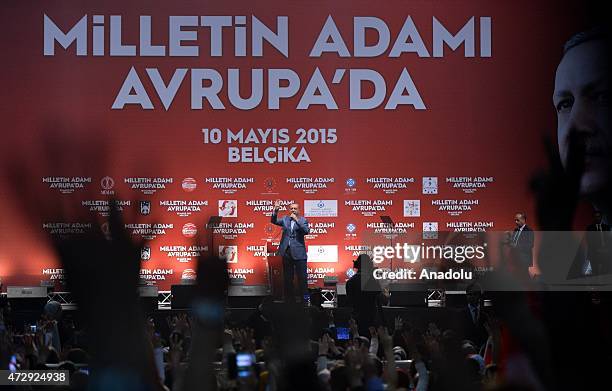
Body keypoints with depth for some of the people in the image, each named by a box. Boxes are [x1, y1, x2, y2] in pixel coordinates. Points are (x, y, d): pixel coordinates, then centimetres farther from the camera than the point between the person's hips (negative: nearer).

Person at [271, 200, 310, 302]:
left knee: (302, 277, -6)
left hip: (299, 253, -3)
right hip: (287, 252, 3)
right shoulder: (285, 219, 12)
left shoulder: (303, 220, 3)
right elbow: (274, 221, 0)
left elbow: (306, 231, -13)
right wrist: (276, 210, -16)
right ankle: (288, 299, 14)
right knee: (287, 278, 8)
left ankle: (304, 299, -2)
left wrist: (297, 220, -17)